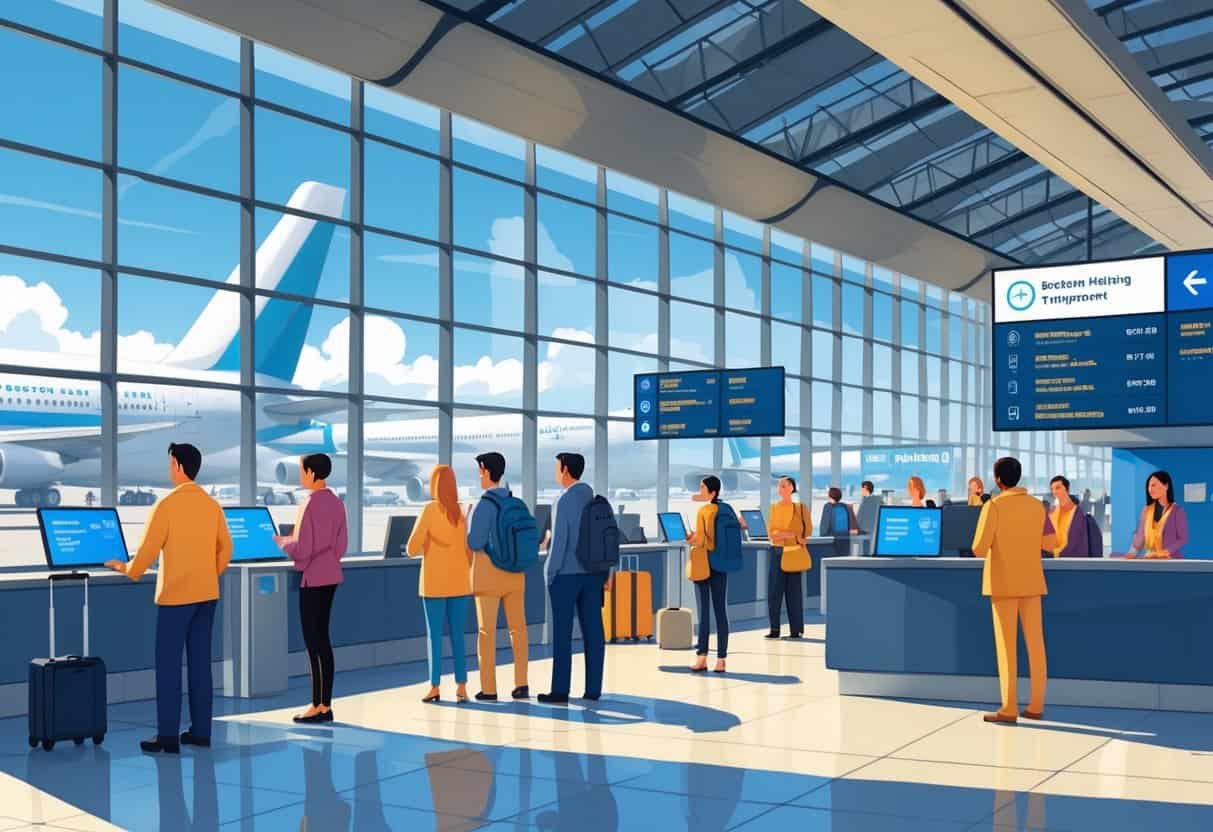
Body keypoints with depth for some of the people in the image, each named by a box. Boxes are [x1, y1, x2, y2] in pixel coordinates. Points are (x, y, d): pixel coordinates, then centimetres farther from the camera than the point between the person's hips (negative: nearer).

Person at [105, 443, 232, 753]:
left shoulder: (167, 504, -12)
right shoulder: (212, 504, 5)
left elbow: (148, 548, -11)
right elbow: (226, 548, 10)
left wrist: (127, 569, 6)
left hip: (175, 595, -6)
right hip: (207, 595, 6)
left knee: (168, 663, -1)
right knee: (200, 661, 10)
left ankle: (167, 736, 0)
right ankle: (201, 731, 13)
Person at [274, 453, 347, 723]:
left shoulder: (312, 503, -17)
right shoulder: (336, 503, 7)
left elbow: (301, 549, -17)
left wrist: (281, 541, 0)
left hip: (313, 579, -8)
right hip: (331, 576, 8)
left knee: (313, 641, -2)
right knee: (322, 640, 13)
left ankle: (319, 707, 2)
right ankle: (325, 704, 16)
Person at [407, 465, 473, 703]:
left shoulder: (429, 510, -11)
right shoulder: (463, 512, -1)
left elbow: (412, 549, -11)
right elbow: (471, 549, 2)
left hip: (434, 583, -3)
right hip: (459, 582, 3)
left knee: (434, 636, 4)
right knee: (458, 636, 8)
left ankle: (435, 687, 4)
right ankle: (461, 686, 5)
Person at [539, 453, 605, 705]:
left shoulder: (564, 500, -12)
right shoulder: (596, 499, 8)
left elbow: (559, 540, -16)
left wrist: (550, 572, -7)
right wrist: (606, 572, 14)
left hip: (566, 573, -6)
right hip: (593, 573, 6)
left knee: (562, 632, -1)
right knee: (593, 630, 5)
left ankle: (560, 691, 1)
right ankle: (593, 689, 8)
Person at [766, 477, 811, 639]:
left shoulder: (800, 507, 0)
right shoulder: (774, 507, 9)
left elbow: (807, 530, -2)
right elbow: (771, 531, 2)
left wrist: (782, 534, -9)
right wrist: (792, 535, -11)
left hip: (794, 554, -3)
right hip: (777, 553, 3)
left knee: (794, 592, 0)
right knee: (774, 591, -1)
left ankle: (796, 630, 6)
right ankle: (775, 629, 4)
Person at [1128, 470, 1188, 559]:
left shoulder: (1178, 510, -3)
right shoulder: (1147, 510, 12)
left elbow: (1183, 539, -5)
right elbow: (1140, 535, 10)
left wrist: (1165, 552, -17)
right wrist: (1133, 551, -6)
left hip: (1171, 560, -4)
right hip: (1150, 560, 4)